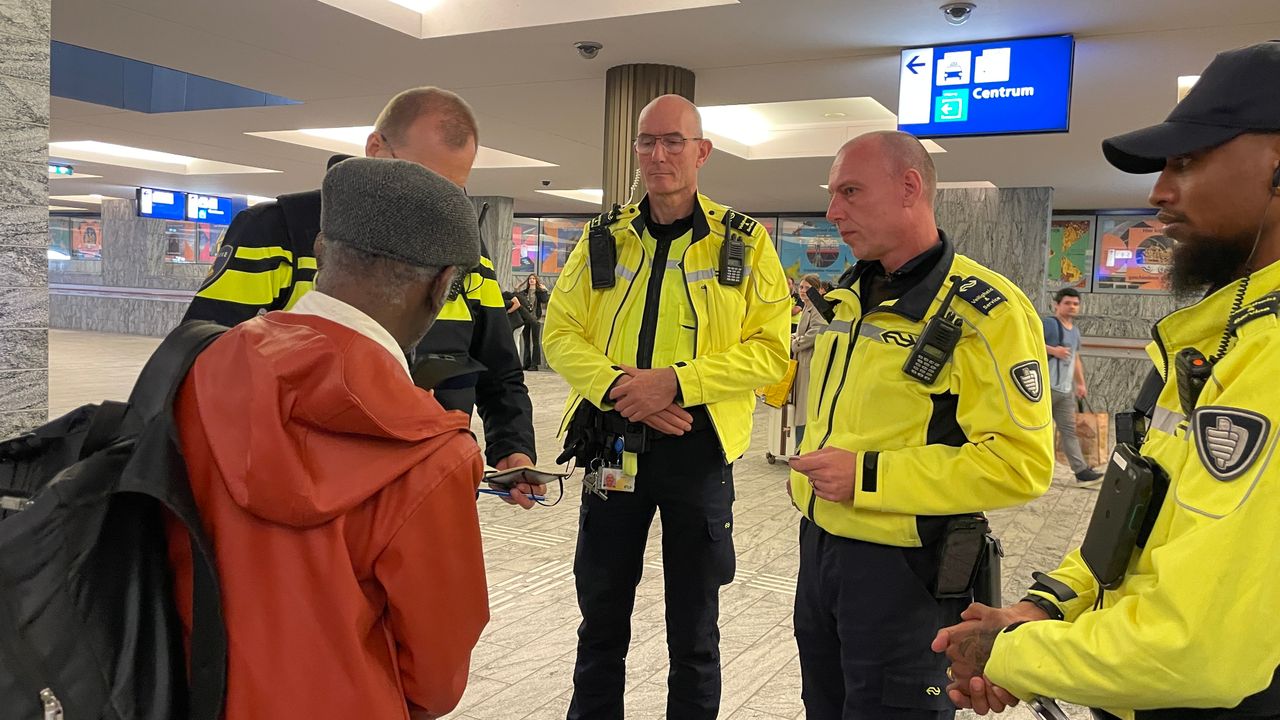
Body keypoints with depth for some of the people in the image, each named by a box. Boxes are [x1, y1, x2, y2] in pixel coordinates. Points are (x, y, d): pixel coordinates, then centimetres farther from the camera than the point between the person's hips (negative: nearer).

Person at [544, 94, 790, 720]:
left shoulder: (745, 242, -2)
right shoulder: (603, 239, 5)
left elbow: (769, 350, -8)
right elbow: (561, 334, 2)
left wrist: (677, 381, -19)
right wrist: (617, 385, -15)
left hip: (698, 449, -2)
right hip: (613, 444, 3)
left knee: (693, 625, 13)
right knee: (601, 611, 17)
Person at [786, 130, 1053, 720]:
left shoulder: (984, 311, -18)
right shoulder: (848, 294, 8)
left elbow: (1021, 463, -24)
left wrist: (868, 477, -25)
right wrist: (809, 468, 9)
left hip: (901, 567, -8)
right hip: (819, 544, 8)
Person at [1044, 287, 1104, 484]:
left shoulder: (1075, 331, 20)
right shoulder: (1049, 324, -7)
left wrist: (1080, 383, 23)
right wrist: (1053, 350, -24)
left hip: (1066, 389, 8)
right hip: (1046, 386, -8)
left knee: (1069, 430, 4)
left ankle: (1082, 471, 2)